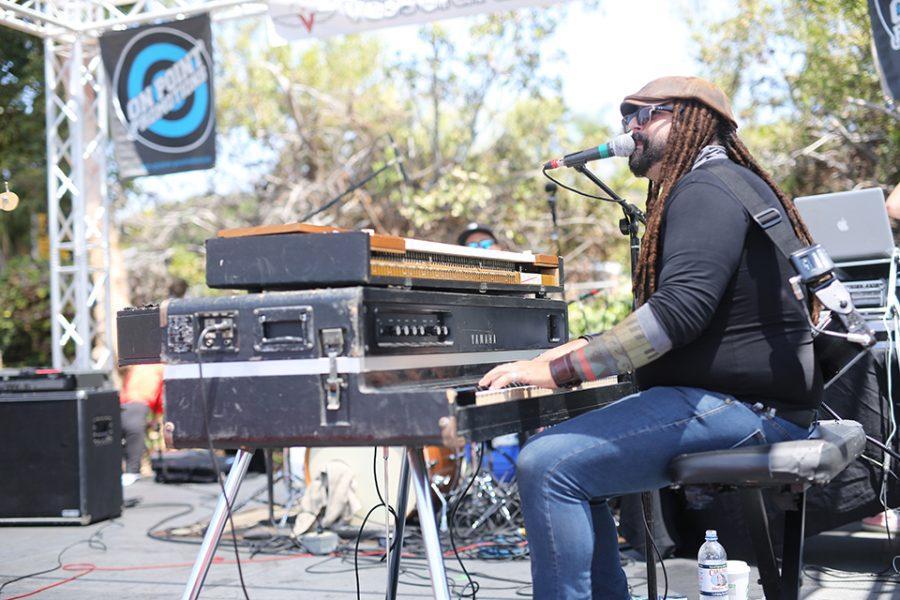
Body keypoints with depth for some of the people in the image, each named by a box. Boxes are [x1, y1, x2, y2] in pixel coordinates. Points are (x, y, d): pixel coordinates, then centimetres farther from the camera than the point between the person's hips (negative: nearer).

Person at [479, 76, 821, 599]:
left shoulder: (710, 188, -12)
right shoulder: (700, 188, 24)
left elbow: (681, 308, -27)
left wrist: (559, 370, -26)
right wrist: (589, 349, 16)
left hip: (741, 404, -11)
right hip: (743, 400, 11)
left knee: (546, 464, -21)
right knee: (573, 456, 15)